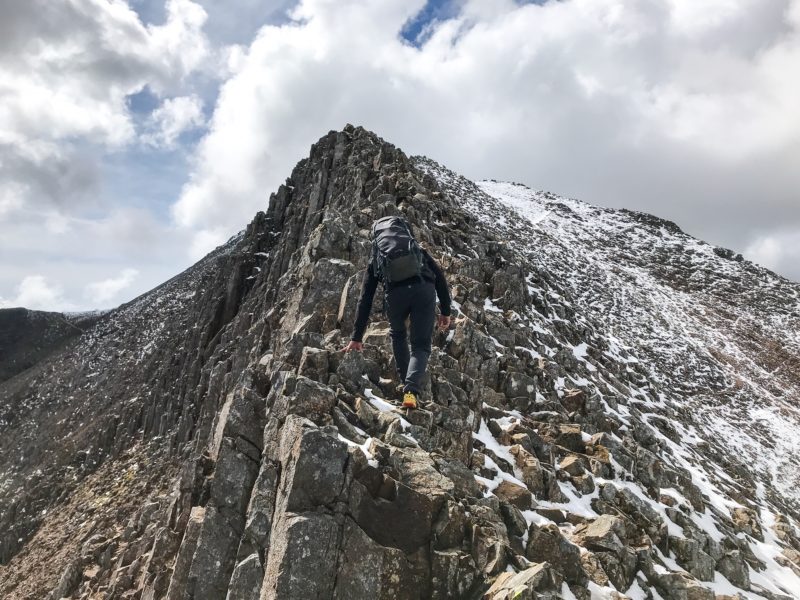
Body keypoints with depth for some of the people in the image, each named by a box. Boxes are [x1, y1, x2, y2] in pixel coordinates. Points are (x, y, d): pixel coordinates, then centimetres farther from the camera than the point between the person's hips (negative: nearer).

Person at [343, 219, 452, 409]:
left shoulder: (375, 259, 33)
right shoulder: (418, 251, 36)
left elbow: (365, 300, 28)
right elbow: (440, 278, 22)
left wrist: (356, 337, 29)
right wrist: (445, 311, 24)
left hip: (395, 292, 0)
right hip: (424, 289, 0)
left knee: (398, 334, 31)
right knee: (421, 345, 11)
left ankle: (406, 383, 28)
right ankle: (411, 390, -11)